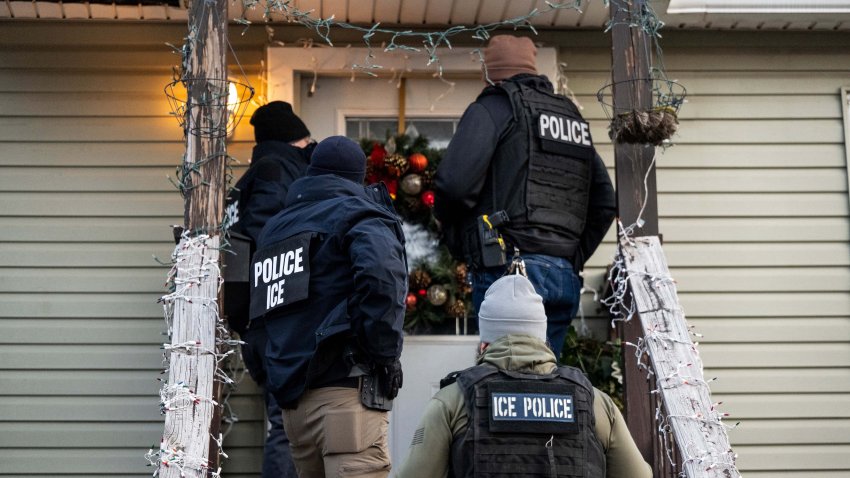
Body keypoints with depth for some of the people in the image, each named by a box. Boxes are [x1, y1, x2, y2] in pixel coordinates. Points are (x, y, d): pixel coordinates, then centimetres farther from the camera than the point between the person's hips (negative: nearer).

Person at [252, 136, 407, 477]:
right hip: (346, 388, -7)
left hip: (291, 395, 7)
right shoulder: (359, 215, 0)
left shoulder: (277, 227, 22)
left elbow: (264, 312, 23)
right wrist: (386, 354, -14)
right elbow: (382, 273, -20)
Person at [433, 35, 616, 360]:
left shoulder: (492, 109, 2)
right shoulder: (574, 117, 24)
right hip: (565, 278, 7)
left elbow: (455, 183, -13)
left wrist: (452, 232, 6)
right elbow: (604, 203, 23)